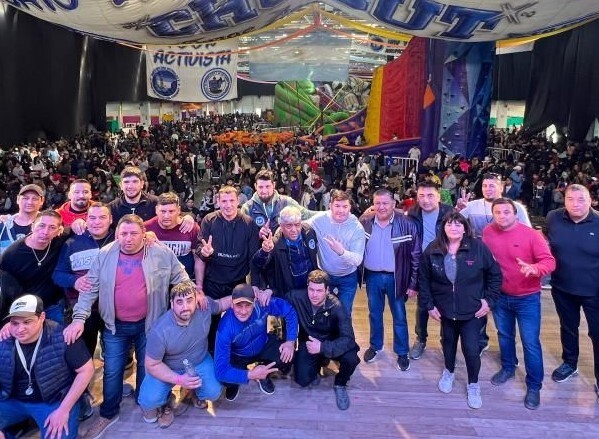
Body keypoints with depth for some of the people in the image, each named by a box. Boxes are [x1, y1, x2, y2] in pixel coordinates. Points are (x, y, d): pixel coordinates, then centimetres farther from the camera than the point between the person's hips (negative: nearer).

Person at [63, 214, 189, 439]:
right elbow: (90, 289, -5)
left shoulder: (162, 254, -11)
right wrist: (79, 318, -14)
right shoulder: (105, 255, -7)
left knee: (147, 367, 16)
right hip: (115, 326, 1)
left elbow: (181, 280, 1)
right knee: (112, 371, 11)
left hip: (149, 324, -1)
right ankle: (108, 413, 34)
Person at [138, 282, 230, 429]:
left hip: (199, 362, 3)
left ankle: (194, 389, 19)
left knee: (213, 393, -18)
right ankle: (162, 403, 15)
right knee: (149, 401, -24)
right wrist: (179, 380, -31)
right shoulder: (160, 331, -33)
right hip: (166, 368, -2)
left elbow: (220, 304, 0)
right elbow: (152, 365, -20)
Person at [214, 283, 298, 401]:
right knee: (222, 376, -30)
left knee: (287, 356, -24)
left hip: (263, 346, 2)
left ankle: (264, 375, 10)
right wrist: (250, 375, -39)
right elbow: (220, 370, -34)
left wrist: (290, 341, -24)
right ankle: (233, 383, 10)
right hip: (238, 356, -2)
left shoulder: (261, 305, -32)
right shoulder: (225, 328, -36)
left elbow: (289, 311, -16)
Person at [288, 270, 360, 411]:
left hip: (331, 343, -1)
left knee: (351, 358, -30)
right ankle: (317, 364, 20)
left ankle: (340, 385, 5)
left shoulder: (336, 307, -28)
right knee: (302, 380, -18)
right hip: (308, 343, 2)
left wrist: (323, 347, -42)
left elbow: (348, 339, -33)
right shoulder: (297, 297, -23)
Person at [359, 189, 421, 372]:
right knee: (374, 314, 18)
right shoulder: (364, 222, -5)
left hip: (396, 278, -2)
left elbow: (416, 256, -9)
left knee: (399, 316, 12)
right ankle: (375, 346, 39)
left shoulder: (407, 225, -13)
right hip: (372, 277, 2)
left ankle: (402, 353, 29)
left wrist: (413, 283, -9)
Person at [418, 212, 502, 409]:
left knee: (471, 348, -1)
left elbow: (495, 274, -4)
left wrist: (489, 300, -6)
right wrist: (428, 305, -2)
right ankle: (449, 372, 47)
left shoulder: (478, 247, -14)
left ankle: (473, 385, 25)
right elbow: (423, 279, 0)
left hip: (473, 310, -2)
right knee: (448, 342, 20)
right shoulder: (433, 250, -9)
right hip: (445, 309, 2)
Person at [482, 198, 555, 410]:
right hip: (500, 296, 4)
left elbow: (549, 261, -19)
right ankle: (508, 368, 44)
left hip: (527, 298, -3)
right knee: (504, 335, 21)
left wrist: (535, 269, -40)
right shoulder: (488, 233, -7)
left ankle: (534, 386, 19)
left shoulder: (531, 234, -17)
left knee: (530, 343, 2)